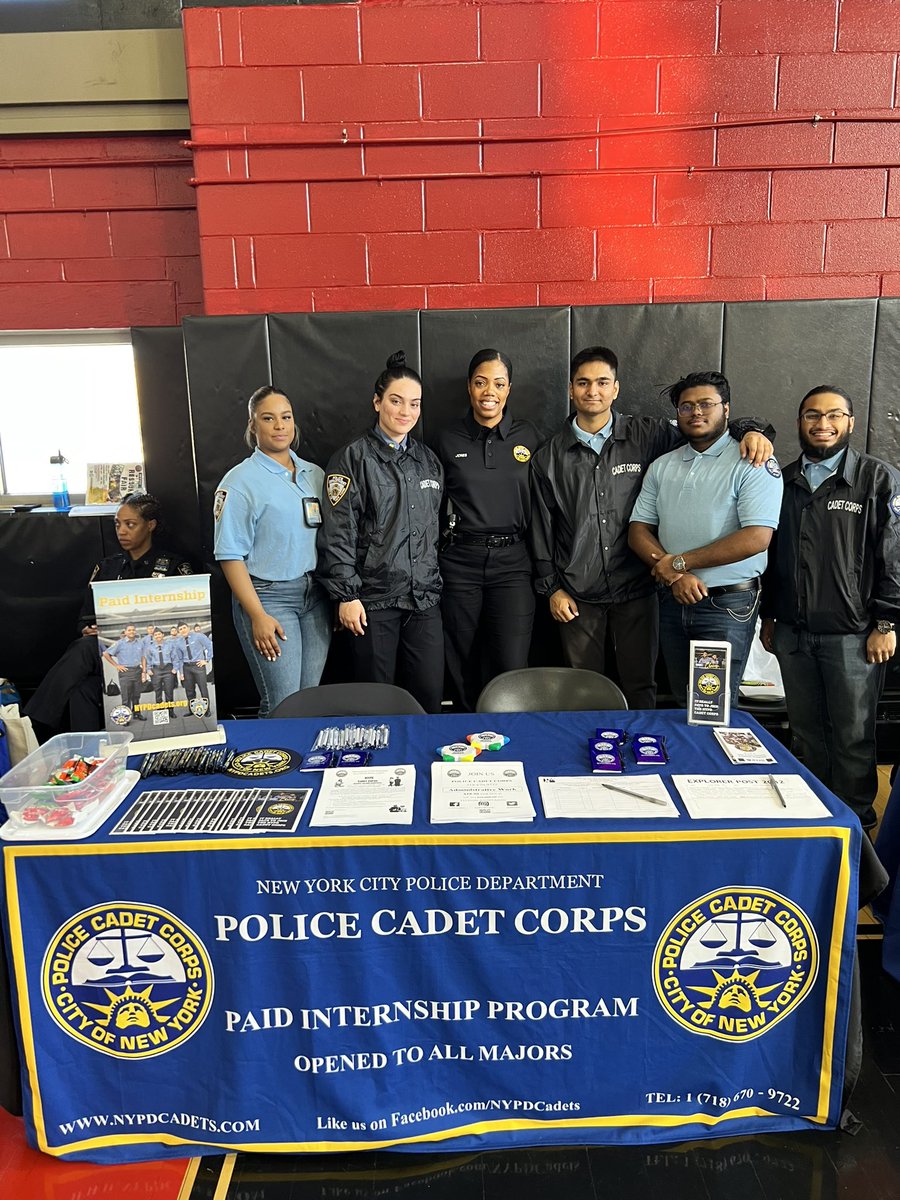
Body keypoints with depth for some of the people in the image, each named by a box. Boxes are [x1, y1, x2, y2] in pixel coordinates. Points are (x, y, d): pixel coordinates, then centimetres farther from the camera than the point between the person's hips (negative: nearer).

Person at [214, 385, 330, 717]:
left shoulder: (315, 475, 11)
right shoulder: (240, 481, -6)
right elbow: (231, 555, -9)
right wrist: (258, 616, -15)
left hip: (316, 596, 5)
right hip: (268, 596, -5)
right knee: (283, 705, -4)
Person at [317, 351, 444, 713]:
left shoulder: (428, 460, 13)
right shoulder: (353, 459, -4)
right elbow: (338, 533, -8)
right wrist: (346, 595, -13)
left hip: (424, 597, 5)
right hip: (374, 599, -4)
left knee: (430, 693, 5)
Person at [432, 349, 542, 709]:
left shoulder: (529, 436, 5)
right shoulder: (448, 438, 4)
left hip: (513, 561, 0)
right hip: (460, 561, 1)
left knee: (512, 669, -7)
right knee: (464, 668, 7)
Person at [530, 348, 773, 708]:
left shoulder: (647, 435, 1)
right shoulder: (549, 458, 4)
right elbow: (542, 528, 7)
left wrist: (747, 430, -10)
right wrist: (551, 587, 4)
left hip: (635, 588, 0)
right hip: (577, 595, 1)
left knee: (640, 689, 8)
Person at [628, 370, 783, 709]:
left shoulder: (752, 463, -7)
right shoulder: (662, 466, 11)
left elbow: (757, 538, -18)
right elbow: (639, 530, 6)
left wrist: (679, 562, -15)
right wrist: (675, 576, -12)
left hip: (727, 604, -5)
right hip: (672, 600, 5)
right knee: (683, 703, 14)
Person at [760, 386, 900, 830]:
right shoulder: (783, 481, 12)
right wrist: (769, 616, 15)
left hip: (852, 634, -4)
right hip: (792, 632, 4)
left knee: (853, 737, 4)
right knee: (807, 733, 13)